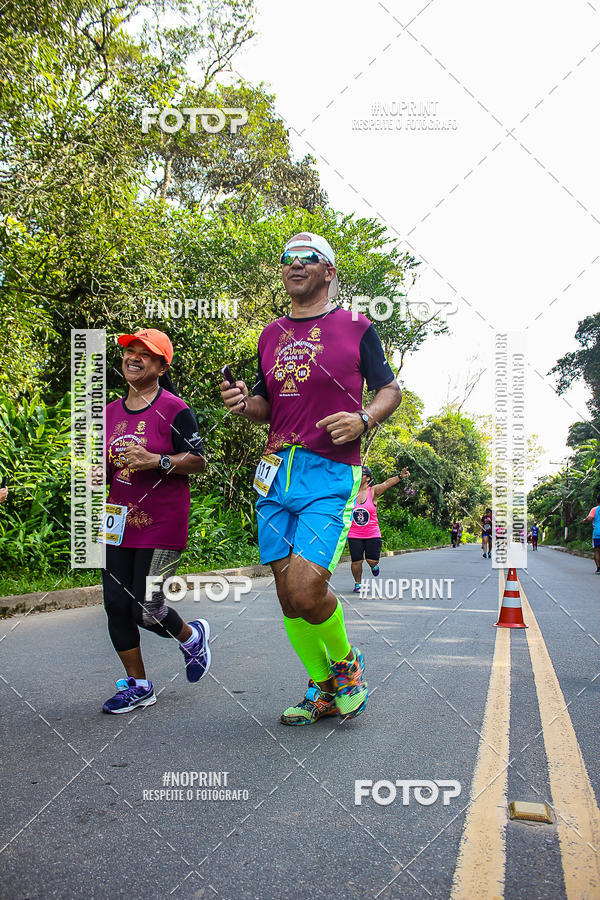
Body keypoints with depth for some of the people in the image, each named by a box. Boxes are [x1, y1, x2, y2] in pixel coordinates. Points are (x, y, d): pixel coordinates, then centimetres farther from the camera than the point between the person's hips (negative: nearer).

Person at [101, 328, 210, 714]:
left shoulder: (175, 409, -9)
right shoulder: (110, 412, 11)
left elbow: (199, 461, -10)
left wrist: (157, 461, -23)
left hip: (162, 525, -7)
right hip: (119, 522, 7)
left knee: (145, 609, -6)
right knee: (116, 606, 7)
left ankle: (193, 636, 28)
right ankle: (138, 686, 25)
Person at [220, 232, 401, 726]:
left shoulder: (355, 327, 4)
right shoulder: (271, 334, 17)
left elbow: (390, 389, 7)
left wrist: (364, 419, -13)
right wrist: (245, 403, 0)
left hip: (331, 474, -5)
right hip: (277, 470, 5)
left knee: (306, 590, -16)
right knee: (288, 596, 6)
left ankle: (346, 662, 15)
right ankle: (322, 688, 26)